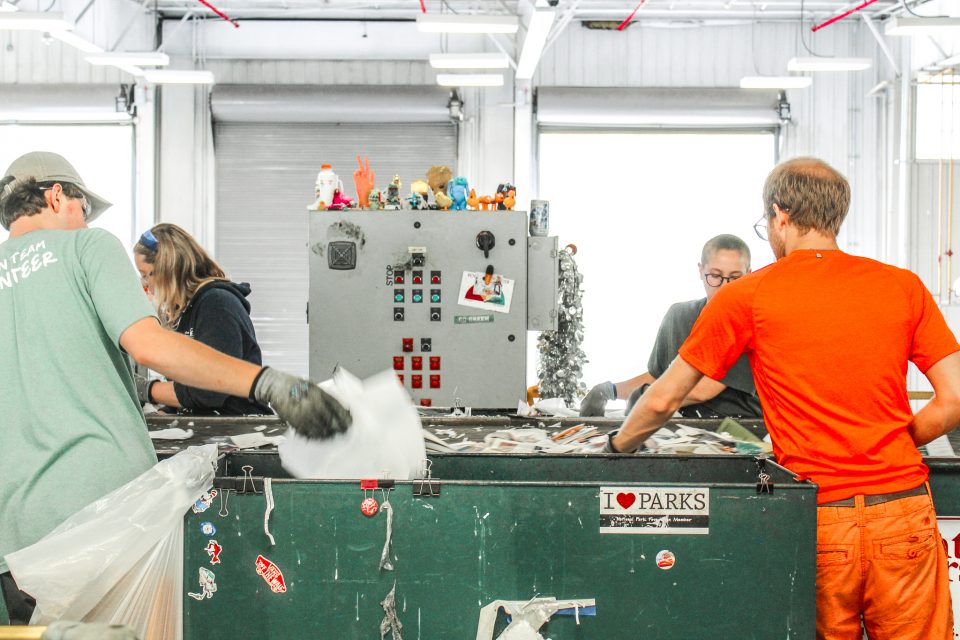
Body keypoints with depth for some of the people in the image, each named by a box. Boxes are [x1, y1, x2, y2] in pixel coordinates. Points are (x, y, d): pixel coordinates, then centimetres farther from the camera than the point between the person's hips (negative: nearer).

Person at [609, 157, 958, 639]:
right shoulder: (904, 287, 6)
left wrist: (617, 448, 22)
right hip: (904, 510, 2)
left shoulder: (746, 297, 1)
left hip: (820, 519, -1)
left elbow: (662, 400, 5)